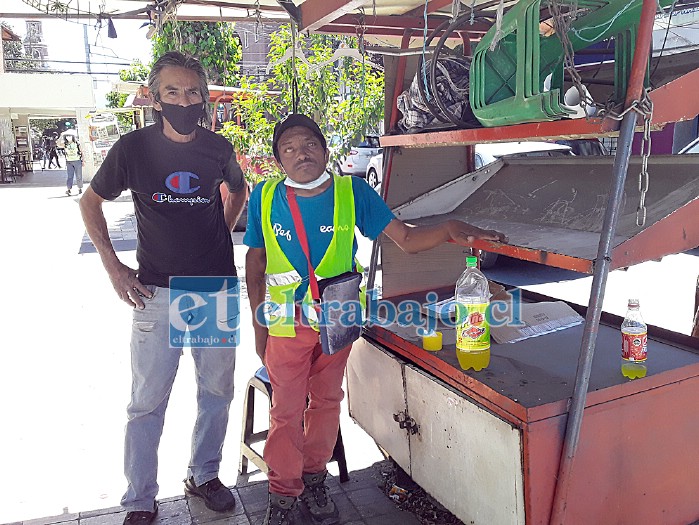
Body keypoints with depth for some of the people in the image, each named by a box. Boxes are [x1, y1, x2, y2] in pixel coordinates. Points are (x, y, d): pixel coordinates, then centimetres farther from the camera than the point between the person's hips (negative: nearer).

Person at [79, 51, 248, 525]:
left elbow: (239, 191, 21)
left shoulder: (219, 148, -1)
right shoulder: (134, 148, -6)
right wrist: (113, 265, 0)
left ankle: (204, 475, 35)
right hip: (157, 292, -2)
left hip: (217, 288, 3)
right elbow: (91, 203, 7)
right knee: (148, 402, 4)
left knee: (218, 390, 14)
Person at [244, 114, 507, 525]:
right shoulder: (265, 198, -8)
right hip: (287, 324, -1)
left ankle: (313, 478, 40)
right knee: (287, 411, 7)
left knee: (327, 402, 17)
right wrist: (258, 325, 2)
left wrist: (449, 230, -28)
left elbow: (406, 239, -9)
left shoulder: (353, 192, -9)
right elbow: (255, 264, 2)